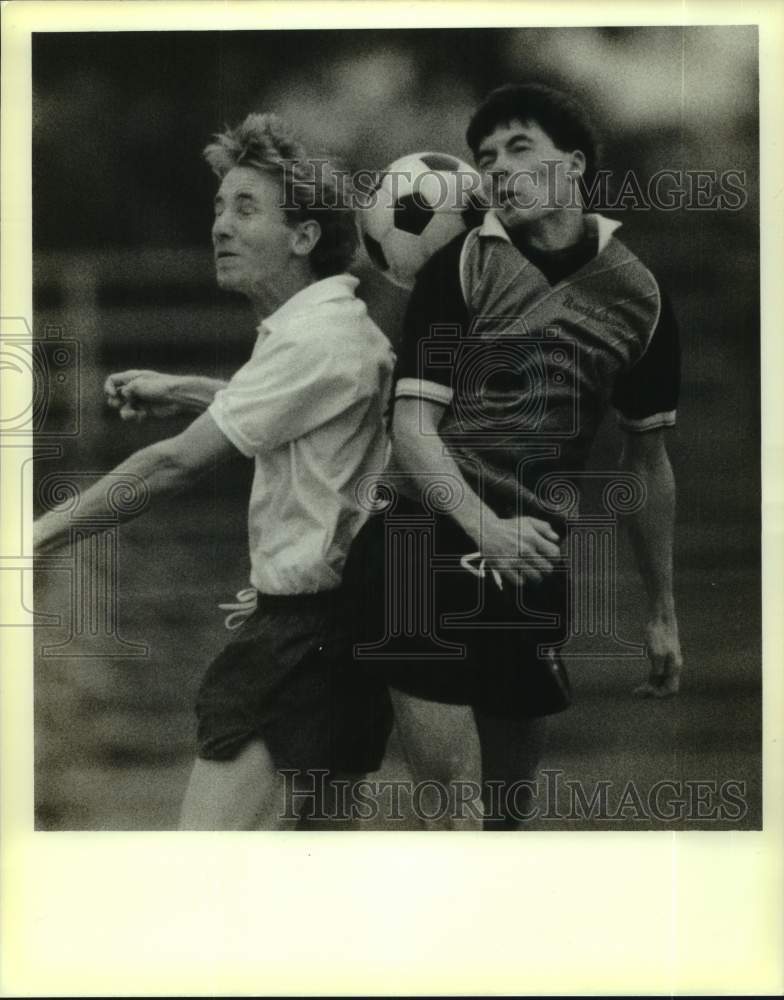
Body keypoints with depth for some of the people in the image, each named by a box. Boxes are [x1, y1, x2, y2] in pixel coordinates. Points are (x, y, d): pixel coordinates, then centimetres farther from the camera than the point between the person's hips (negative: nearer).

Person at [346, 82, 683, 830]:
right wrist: (488, 528, -24)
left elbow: (646, 458, 15)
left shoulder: (638, 294, 6)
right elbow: (412, 426, -8)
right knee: (456, 810, -11)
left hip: (536, 560, 4)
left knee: (510, 808, 10)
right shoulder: (460, 269, -3)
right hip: (432, 548, -4)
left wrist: (660, 610, 16)